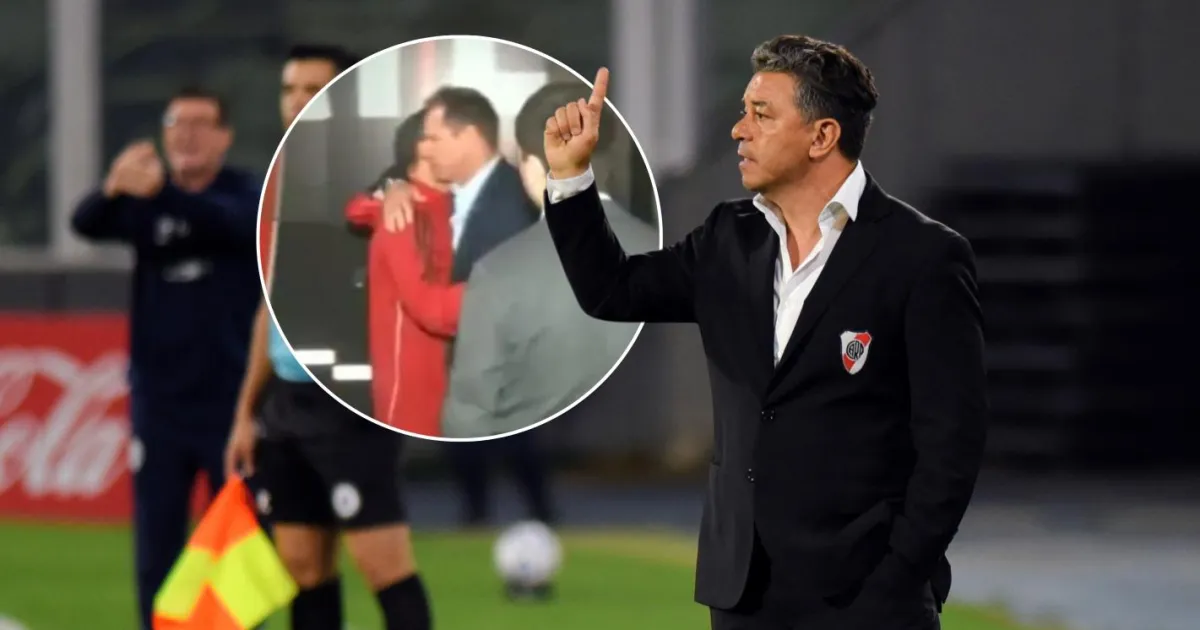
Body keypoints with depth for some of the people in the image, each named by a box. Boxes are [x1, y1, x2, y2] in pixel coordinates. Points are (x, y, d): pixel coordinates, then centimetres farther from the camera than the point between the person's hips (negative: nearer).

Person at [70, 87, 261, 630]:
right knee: (156, 545, 2)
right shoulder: (143, 200, 4)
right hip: (159, 399, 2)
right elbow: (86, 224, -16)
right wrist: (112, 189, -41)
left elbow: (233, 223, -27)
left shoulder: (248, 195, -3)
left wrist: (162, 192, -47)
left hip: (231, 399, -2)